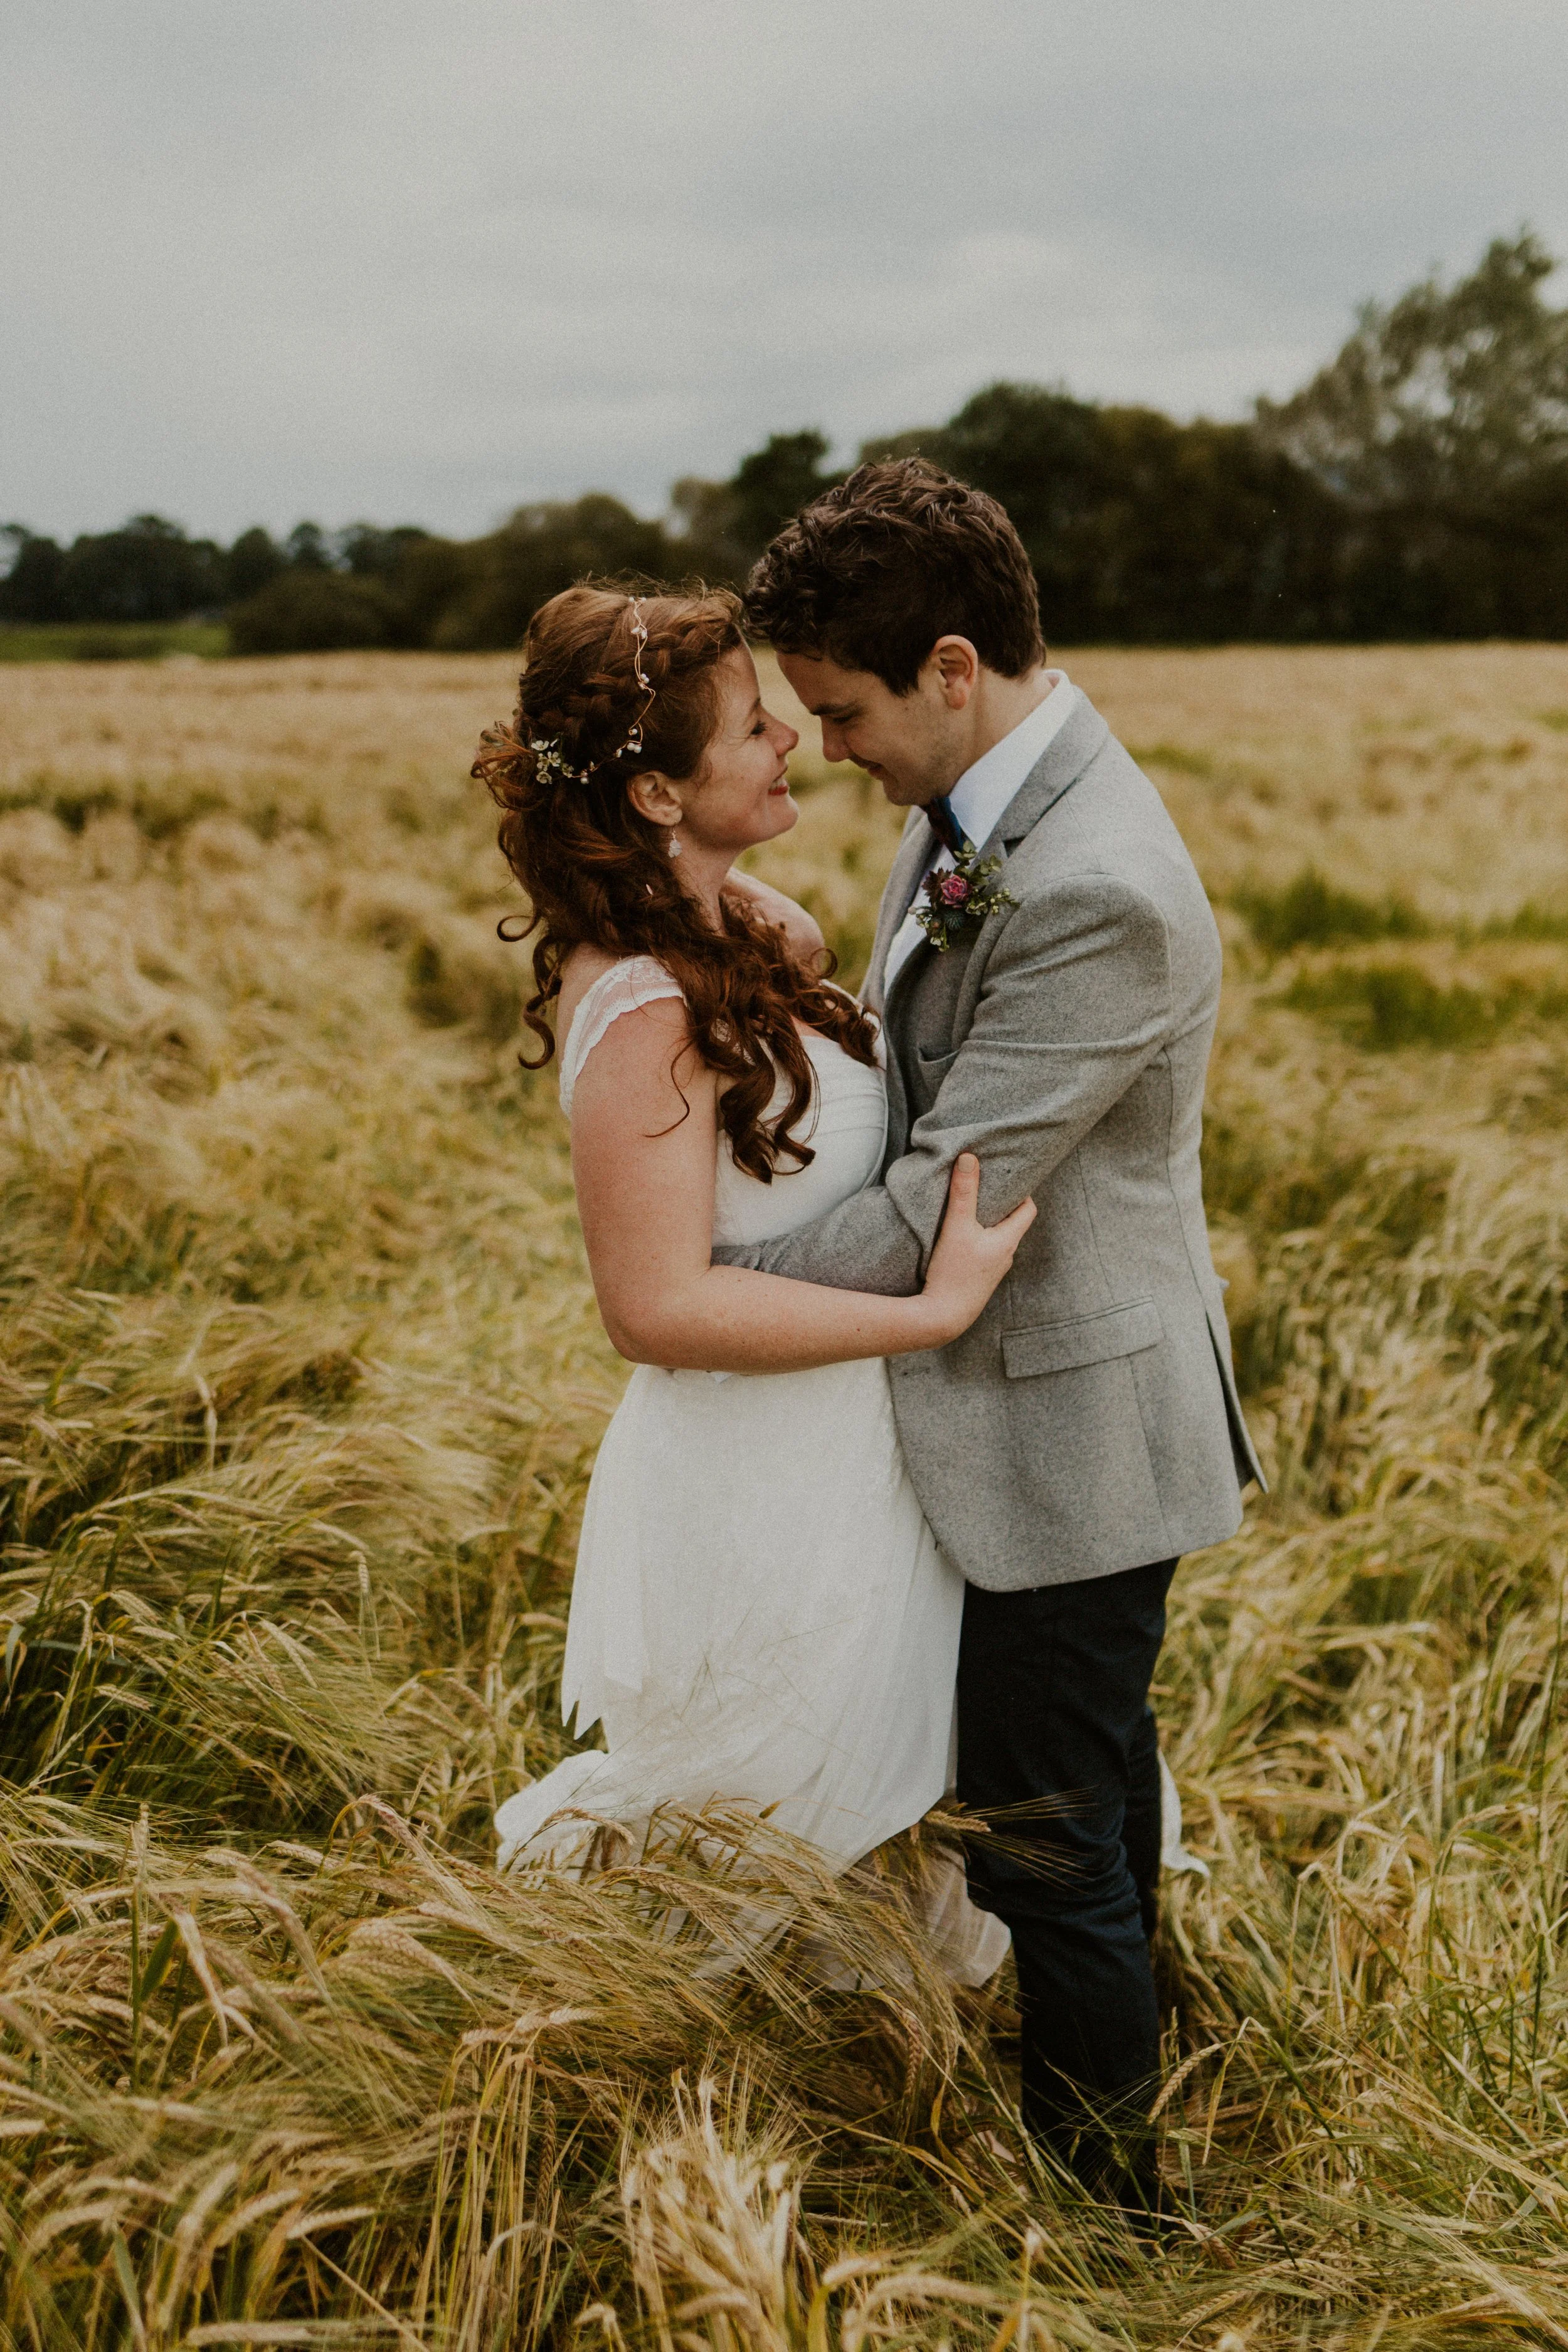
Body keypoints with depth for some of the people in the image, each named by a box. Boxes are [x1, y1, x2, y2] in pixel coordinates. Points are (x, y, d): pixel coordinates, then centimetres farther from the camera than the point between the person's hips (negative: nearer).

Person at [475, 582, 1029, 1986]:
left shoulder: (744, 925, 0)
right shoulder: (645, 1011, -29)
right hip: (769, 1497, -9)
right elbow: (661, 1305, -31)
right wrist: (934, 1310, -28)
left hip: (834, 1459, 9)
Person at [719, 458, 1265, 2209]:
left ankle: (1100, 2189, 31)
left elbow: (936, 1210, -26)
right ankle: (1108, 2083, 48)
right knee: (1093, 1780, 26)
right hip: (1024, 1403, 10)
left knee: (1045, 1840, 8)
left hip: (1068, 1431, -10)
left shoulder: (1099, 895, -30)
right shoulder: (970, 802, 1)